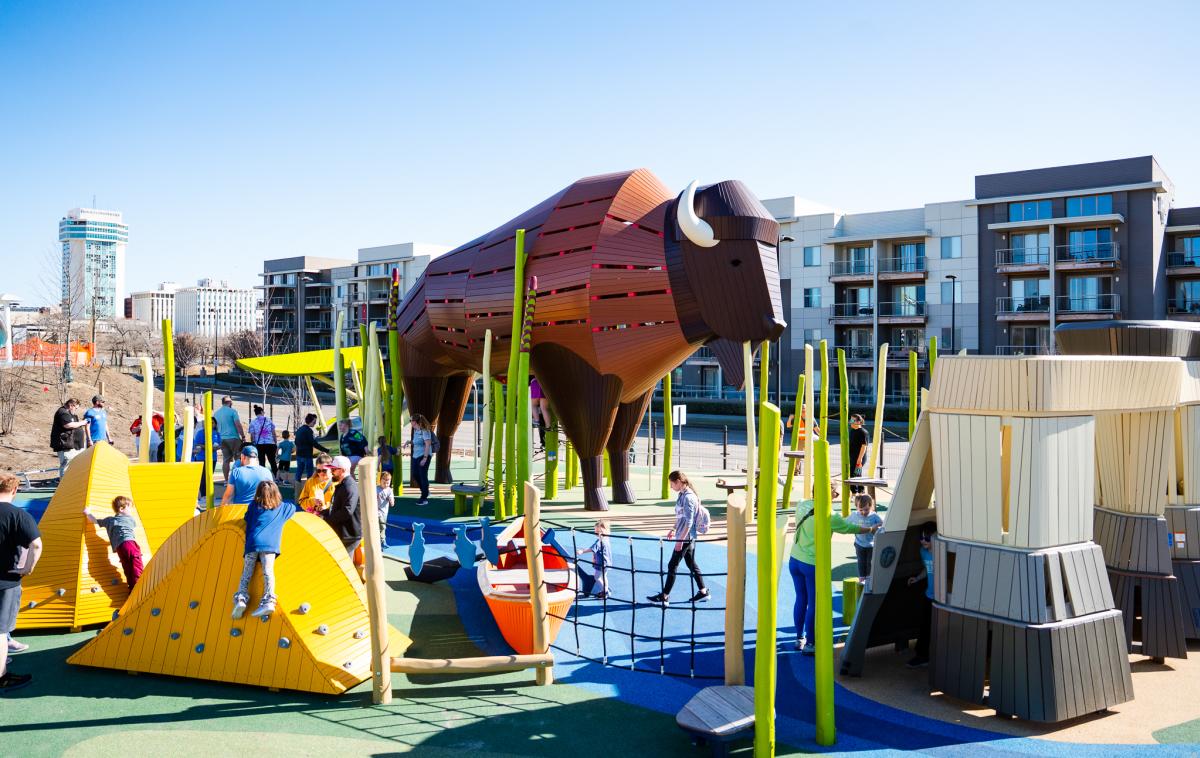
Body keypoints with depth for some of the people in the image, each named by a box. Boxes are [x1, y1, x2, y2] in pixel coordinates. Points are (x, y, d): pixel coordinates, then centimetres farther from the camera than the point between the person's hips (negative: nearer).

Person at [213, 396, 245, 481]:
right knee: (238, 459, 0)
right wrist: (243, 436, -7)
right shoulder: (232, 411, -7)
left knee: (226, 459, 5)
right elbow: (238, 425, -12)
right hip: (233, 438, -5)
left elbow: (215, 426, 17)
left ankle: (226, 480, 3)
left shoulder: (216, 413, 11)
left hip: (222, 439, 6)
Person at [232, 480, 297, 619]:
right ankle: (268, 600, -27)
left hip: (252, 543, 0)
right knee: (268, 572, -11)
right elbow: (294, 508, 39)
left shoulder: (254, 505, 18)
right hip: (269, 545, 0)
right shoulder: (282, 507, 20)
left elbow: (247, 519, 30)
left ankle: (241, 599, -13)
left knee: (246, 573, 4)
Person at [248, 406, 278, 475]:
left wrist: (252, 444, 6)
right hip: (270, 443, 0)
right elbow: (273, 433, 3)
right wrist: (275, 442, 11)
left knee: (261, 462, 6)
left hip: (259, 444, 0)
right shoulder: (268, 420, 3)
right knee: (272, 462, 8)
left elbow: (252, 435, -2)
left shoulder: (253, 422, 2)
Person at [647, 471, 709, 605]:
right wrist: (674, 530, 26)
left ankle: (664, 597, 3)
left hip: (686, 537, -10)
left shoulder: (688, 497, -20)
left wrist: (680, 540, -22)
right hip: (688, 537, 10)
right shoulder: (682, 495, 9)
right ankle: (703, 591, 24)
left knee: (672, 565, -3)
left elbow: (689, 521, -23)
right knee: (692, 564, 16)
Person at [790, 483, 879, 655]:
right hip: (813, 565, -6)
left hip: (795, 561, 7)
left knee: (801, 599, 18)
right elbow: (851, 528, -3)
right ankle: (810, 644, 16)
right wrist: (872, 529, 12)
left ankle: (799, 638, 30)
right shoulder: (829, 516, -16)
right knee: (814, 603, 6)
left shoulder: (802, 505, -1)